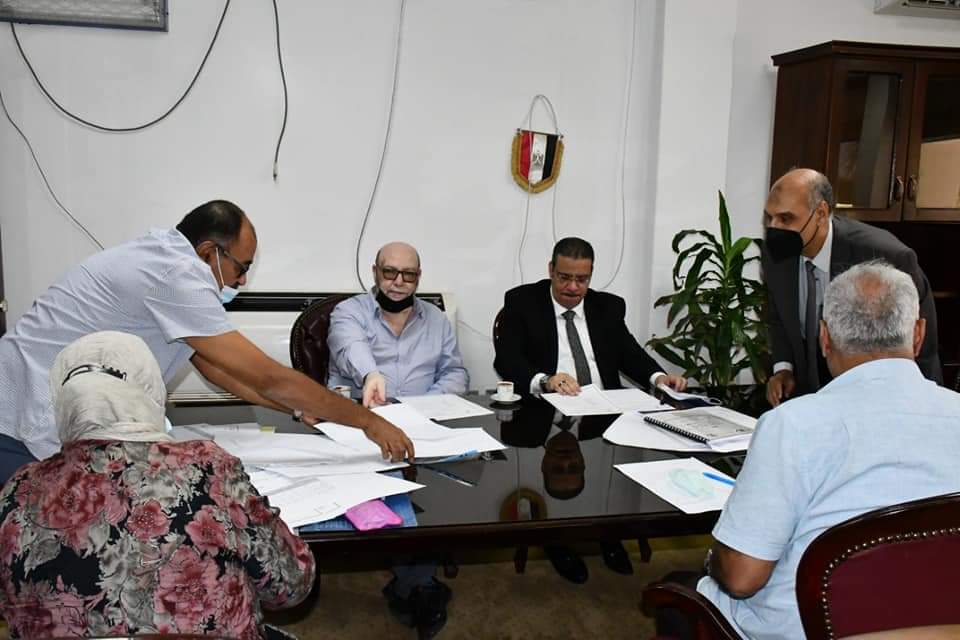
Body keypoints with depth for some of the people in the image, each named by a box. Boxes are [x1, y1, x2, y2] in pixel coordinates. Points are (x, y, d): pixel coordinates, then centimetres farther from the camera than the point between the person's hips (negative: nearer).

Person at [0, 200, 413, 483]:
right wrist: (368, 421, -14)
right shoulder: (177, 278, -23)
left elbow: (214, 366, 12)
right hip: (33, 434, -10)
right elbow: (269, 377, -22)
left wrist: (299, 408, 9)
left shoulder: (165, 261, 7)